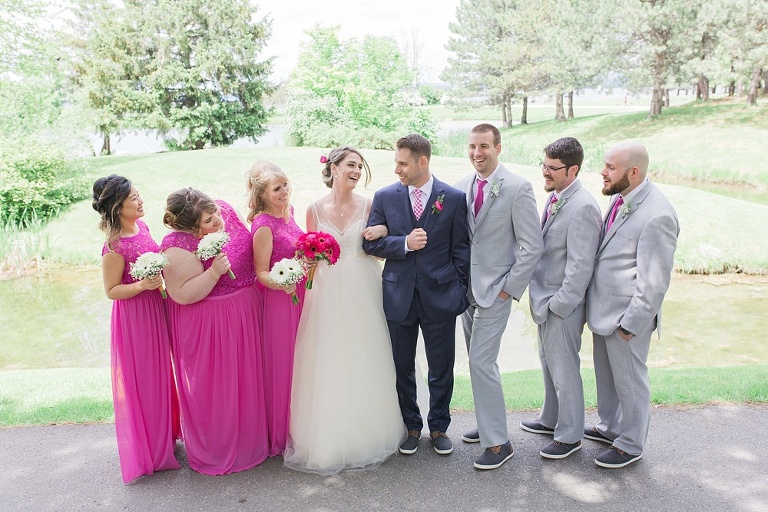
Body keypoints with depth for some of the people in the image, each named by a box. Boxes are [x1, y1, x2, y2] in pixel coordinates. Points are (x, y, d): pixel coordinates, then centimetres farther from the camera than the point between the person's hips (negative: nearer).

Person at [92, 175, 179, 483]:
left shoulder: (141, 225, 0)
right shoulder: (114, 247, -23)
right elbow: (111, 291, -16)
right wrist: (142, 285, -28)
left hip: (155, 308, 8)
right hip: (134, 317, -8)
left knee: (159, 373, 22)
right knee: (140, 379, 7)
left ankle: (163, 434, 42)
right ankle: (148, 449, 26)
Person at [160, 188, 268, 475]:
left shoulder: (224, 210, -5)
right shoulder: (178, 248, -26)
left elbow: (247, 239, 14)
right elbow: (182, 294, -24)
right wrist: (214, 273, -33)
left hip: (245, 313, 8)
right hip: (209, 326, -8)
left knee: (245, 377, 22)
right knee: (216, 386, 8)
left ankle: (247, 438, 45)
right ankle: (216, 450, 32)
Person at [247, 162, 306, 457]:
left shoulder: (288, 213, 6)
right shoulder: (263, 225, -18)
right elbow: (261, 272, -17)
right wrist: (280, 284, -34)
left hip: (298, 297, 8)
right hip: (278, 301, -8)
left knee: (297, 361, 18)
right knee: (280, 364, 4)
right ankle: (278, 435, 22)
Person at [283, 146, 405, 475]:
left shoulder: (367, 206, 2)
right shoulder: (315, 209, 3)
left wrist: (384, 231, -12)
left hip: (363, 291, 0)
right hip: (328, 292, 0)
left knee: (363, 361, 7)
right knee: (328, 366, 2)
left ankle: (367, 432, 26)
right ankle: (329, 438, 20)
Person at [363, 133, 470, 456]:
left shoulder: (454, 198, -3)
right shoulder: (385, 197, 0)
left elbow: (460, 249, 1)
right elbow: (370, 242, -2)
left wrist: (458, 290, -2)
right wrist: (405, 243, -18)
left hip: (440, 296, -1)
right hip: (399, 296, 2)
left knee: (441, 369, 11)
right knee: (403, 368, 13)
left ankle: (439, 427, 32)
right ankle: (411, 426, 33)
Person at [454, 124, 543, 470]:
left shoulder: (518, 189, -12)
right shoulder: (461, 187, 5)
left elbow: (532, 248, -12)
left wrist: (509, 289, -13)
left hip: (495, 290, -6)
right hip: (467, 288, 6)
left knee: (481, 363, -8)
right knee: (479, 361, 15)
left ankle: (497, 443, 6)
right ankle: (489, 423, 32)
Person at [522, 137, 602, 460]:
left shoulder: (583, 208, -22)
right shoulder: (554, 197, 7)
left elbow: (580, 267, -23)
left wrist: (558, 305, -19)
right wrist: (541, 299, 13)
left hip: (562, 306, -9)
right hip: (545, 300, 9)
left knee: (564, 370, 6)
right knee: (548, 364, 23)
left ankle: (570, 436, 25)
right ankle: (551, 419, 42)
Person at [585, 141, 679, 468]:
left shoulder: (656, 216, -25)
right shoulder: (619, 198, 2)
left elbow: (654, 282, -22)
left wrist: (631, 323, -17)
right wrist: (594, 306, 15)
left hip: (626, 316, -8)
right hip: (603, 308, 9)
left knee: (629, 381, 11)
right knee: (606, 375, 24)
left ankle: (630, 445, 30)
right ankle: (609, 427, 44)